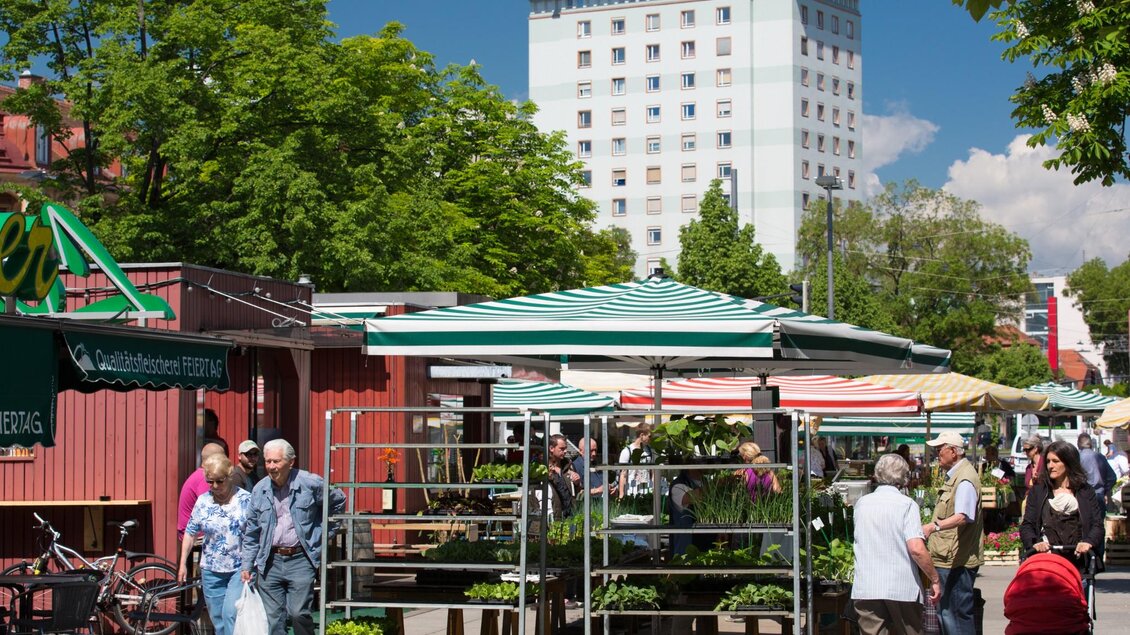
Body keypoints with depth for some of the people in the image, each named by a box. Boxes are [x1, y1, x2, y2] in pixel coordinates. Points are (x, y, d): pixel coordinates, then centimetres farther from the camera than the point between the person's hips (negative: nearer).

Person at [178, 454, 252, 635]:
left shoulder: (246, 500, -6)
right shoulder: (203, 501, 4)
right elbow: (190, 533, 10)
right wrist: (183, 564, 8)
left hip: (239, 568, -4)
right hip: (211, 571, 4)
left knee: (231, 614, -17)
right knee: (217, 619, 8)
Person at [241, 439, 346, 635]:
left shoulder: (310, 483, -5)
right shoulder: (259, 490, 5)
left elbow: (338, 501, 12)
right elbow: (251, 532, 14)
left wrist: (324, 532, 8)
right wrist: (247, 565, 10)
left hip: (300, 559, -3)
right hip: (270, 562, 3)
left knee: (299, 613, -12)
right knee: (272, 619, 2)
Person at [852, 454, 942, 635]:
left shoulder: (862, 503, 9)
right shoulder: (906, 505, -6)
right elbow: (916, 549, -16)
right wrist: (935, 580, -6)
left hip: (866, 589, 3)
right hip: (902, 589, -3)